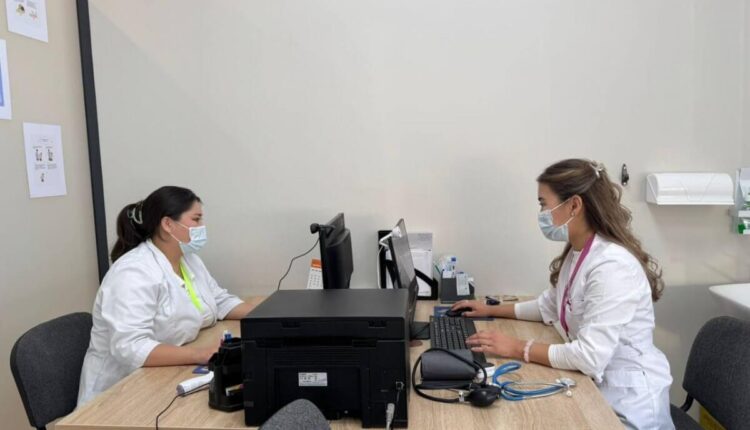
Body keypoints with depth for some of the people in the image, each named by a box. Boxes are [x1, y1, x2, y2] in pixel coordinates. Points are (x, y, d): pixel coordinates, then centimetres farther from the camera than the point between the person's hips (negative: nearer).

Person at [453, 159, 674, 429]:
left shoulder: (612, 266, -27)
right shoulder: (576, 253, 3)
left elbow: (590, 357, -30)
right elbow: (549, 306, 18)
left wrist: (518, 349, -23)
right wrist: (491, 310, 15)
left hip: (628, 401, -7)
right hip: (595, 385, 8)